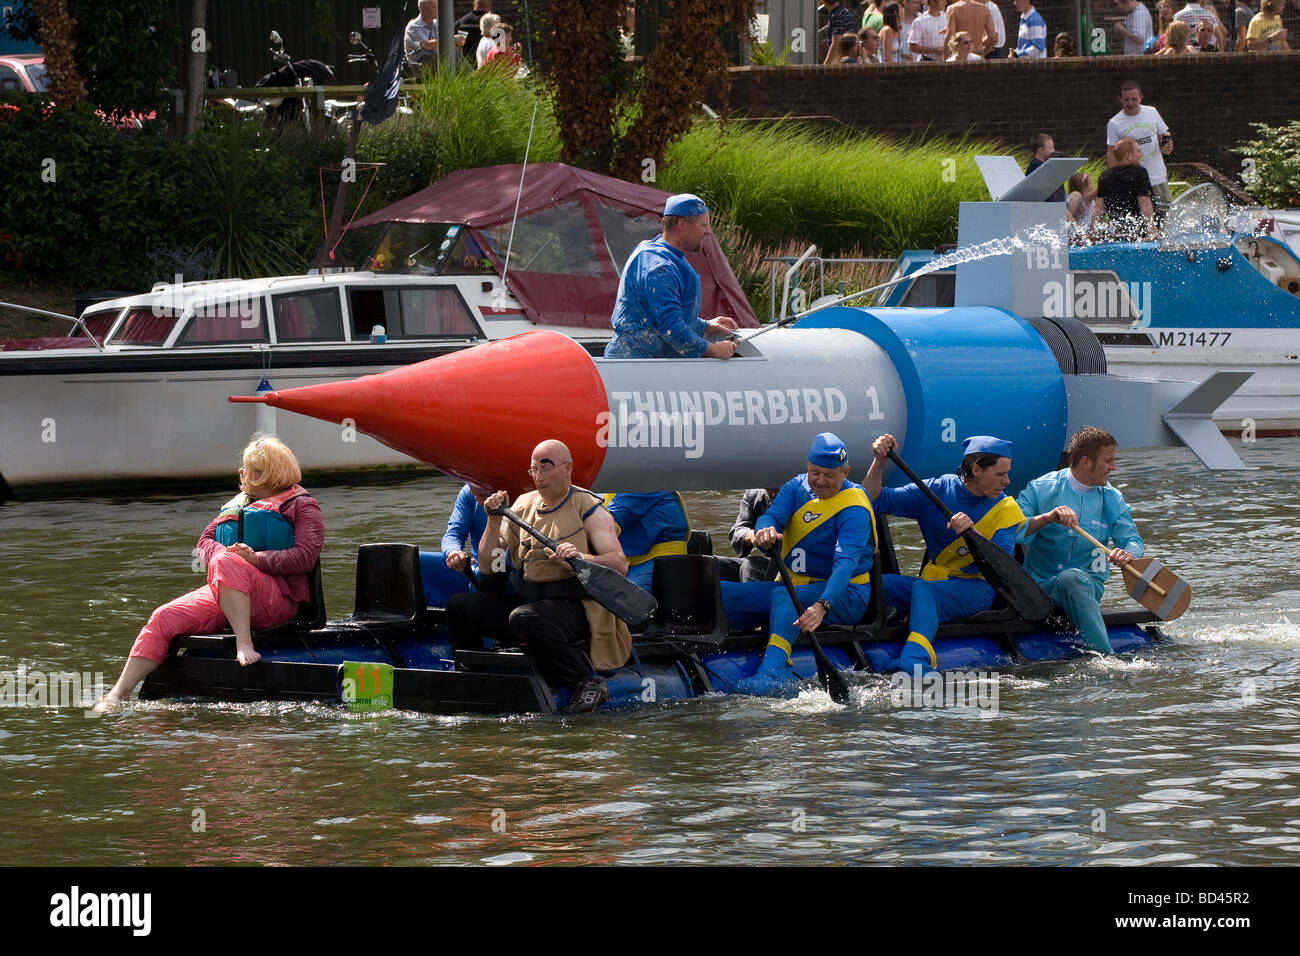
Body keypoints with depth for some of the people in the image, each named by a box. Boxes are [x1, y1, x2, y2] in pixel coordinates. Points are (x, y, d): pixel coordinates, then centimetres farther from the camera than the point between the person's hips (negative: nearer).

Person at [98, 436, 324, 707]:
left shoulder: (302, 506, 6)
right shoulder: (237, 504, 29)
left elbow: (306, 556, -8)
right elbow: (205, 541, 21)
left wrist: (257, 559, -21)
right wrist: (222, 553, -4)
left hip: (280, 599, -7)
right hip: (224, 593, 7)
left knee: (224, 563, -37)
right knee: (164, 618, -14)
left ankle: (244, 645, -42)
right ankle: (119, 694, -19)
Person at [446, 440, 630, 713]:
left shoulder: (588, 508, -2)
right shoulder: (523, 505, 15)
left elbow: (620, 564, -14)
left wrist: (581, 558, -31)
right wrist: (494, 520, -1)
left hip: (573, 606, -6)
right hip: (526, 598, 6)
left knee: (524, 617, -38)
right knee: (458, 606, -9)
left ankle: (588, 684, -27)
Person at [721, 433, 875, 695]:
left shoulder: (854, 509, -16)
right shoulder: (797, 487, 5)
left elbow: (845, 563, -30)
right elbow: (770, 516, -12)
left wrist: (822, 606, -47)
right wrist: (764, 530, -39)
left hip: (843, 595, -7)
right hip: (796, 586, 7)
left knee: (782, 596, -39)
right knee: (721, 592, -10)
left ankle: (774, 669, -60)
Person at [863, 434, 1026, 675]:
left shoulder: (1005, 510, -1)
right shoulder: (936, 491, 5)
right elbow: (877, 500, 5)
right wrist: (879, 461, -11)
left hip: (980, 590, -4)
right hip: (934, 582, 4)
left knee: (923, 590, -37)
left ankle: (914, 667, -61)